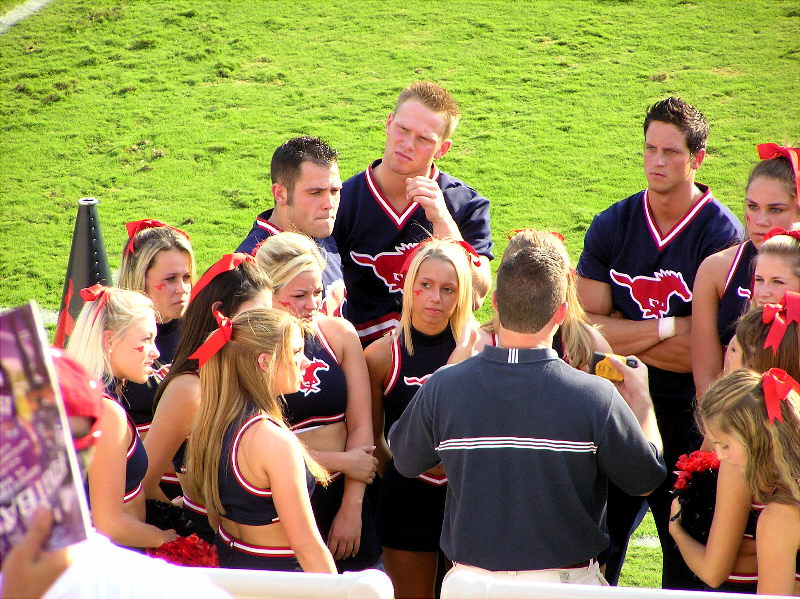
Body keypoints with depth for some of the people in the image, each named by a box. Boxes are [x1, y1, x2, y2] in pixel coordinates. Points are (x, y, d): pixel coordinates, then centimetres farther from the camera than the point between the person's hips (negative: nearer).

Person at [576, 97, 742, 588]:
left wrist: (622, 334, -9)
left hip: (686, 418, -3)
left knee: (688, 560, 7)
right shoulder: (612, 225, 2)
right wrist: (667, 329, -13)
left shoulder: (723, 236, -11)